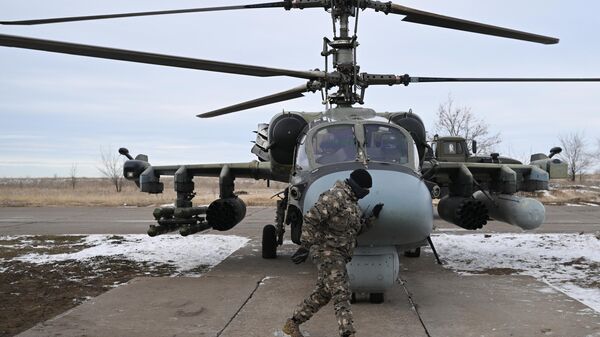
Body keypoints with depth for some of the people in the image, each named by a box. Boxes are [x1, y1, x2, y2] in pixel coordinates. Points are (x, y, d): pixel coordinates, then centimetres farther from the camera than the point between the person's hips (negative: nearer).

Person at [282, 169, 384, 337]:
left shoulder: (352, 201, 17)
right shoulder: (335, 196, -16)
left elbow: (356, 228, 22)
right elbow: (311, 218, -22)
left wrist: (373, 216, 12)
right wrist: (305, 246, -25)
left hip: (337, 255, 10)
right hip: (327, 251, -10)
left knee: (322, 293, 15)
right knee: (341, 293, -13)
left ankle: (292, 323, 26)